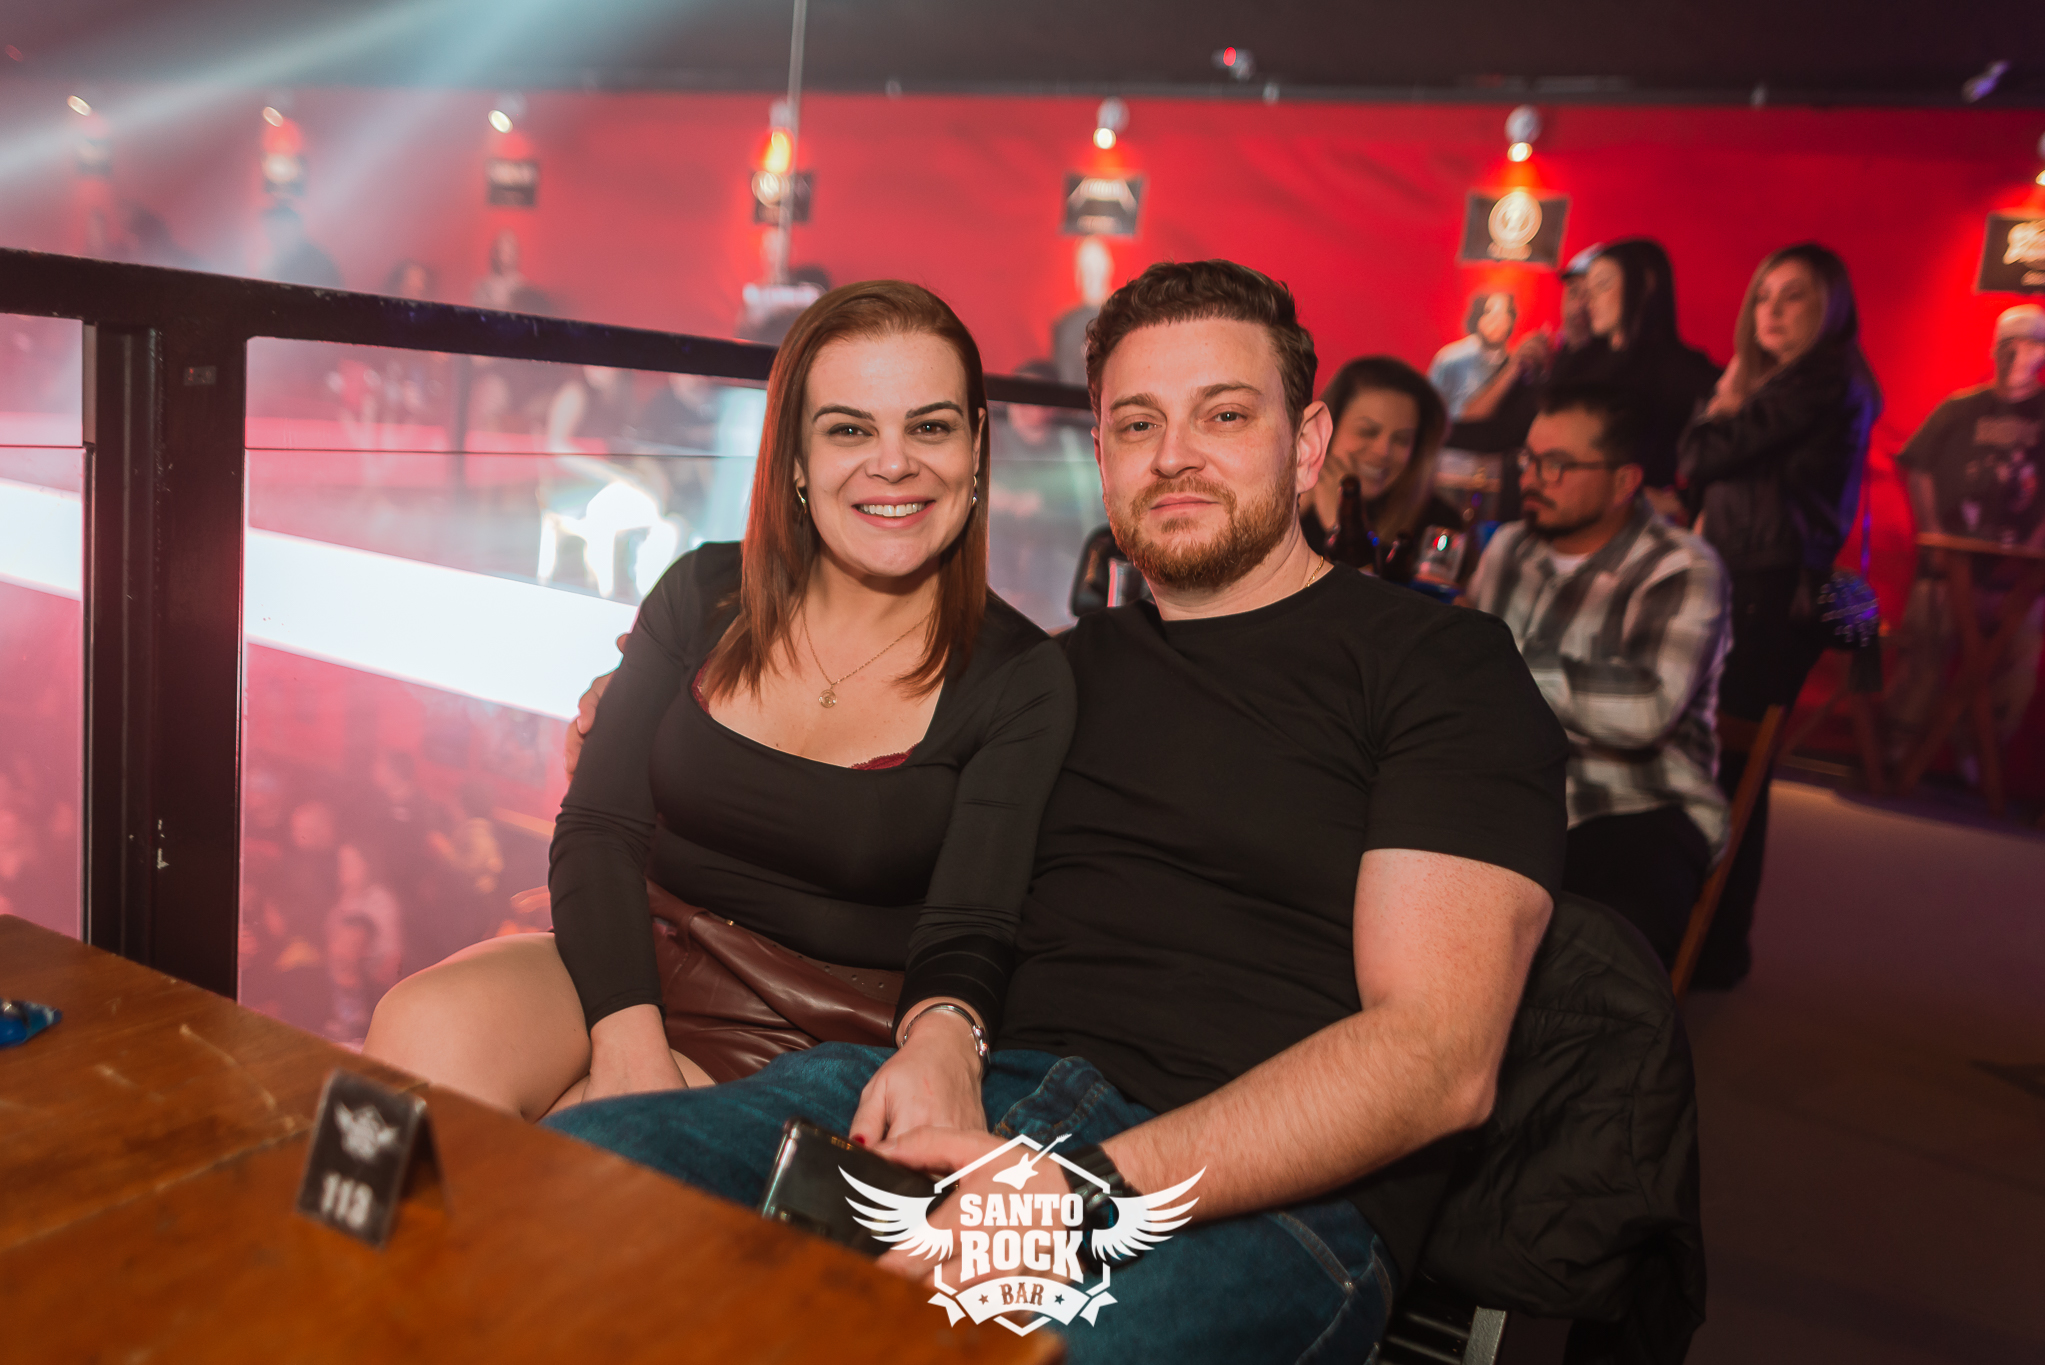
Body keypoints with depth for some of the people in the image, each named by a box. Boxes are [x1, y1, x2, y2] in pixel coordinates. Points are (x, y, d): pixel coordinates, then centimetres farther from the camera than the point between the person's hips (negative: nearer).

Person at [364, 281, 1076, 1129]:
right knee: (426, 1032, -27)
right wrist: (629, 1033, -19)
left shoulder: (1021, 680, -6)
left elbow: (968, 934, -11)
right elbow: (597, 828, -2)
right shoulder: (702, 596, 4)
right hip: (640, 967, 3)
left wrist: (943, 1043, -37)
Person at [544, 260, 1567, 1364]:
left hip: (1264, 1193, -5)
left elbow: (1441, 1057, -10)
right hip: (977, 1099, 5)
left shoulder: (1444, 666, 3)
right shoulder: (1068, 671, 22)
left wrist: (1090, 1188, -22)